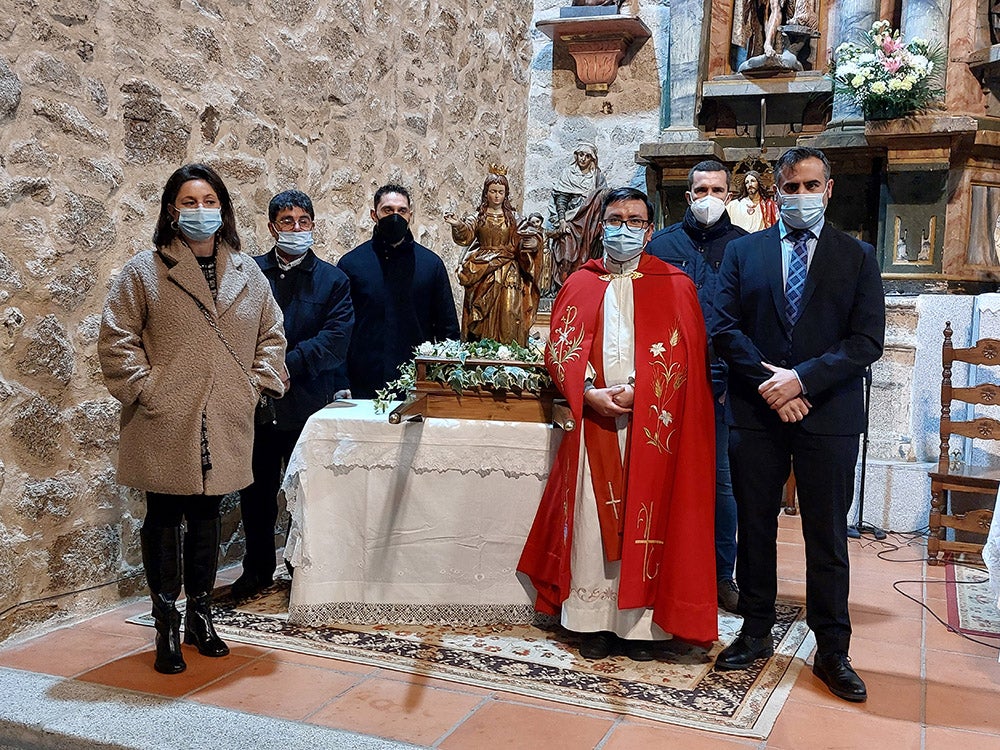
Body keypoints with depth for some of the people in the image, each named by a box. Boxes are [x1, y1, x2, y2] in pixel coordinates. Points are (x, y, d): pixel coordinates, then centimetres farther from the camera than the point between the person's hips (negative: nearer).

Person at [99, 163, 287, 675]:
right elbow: (116, 339, -3)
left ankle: (200, 617, 27)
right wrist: (143, 388, -10)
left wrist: (259, 383, 4)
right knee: (163, 518, 5)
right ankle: (166, 629, 16)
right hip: (165, 425, -3)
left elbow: (271, 335, 15)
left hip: (224, 423, 3)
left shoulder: (247, 273, 9)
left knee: (206, 516, 13)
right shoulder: (144, 271, -2)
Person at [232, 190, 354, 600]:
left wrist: (289, 365, -17)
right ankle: (257, 569, 27)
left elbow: (335, 340, -8)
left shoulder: (333, 280, 4)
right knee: (256, 491, 11)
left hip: (308, 406, -1)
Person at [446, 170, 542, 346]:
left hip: (509, 273, 1)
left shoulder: (513, 218, 10)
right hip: (482, 273, 0)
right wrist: (458, 225, -29)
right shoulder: (478, 217, 7)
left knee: (507, 313, -7)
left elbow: (523, 242, 6)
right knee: (483, 313, -4)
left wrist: (532, 243, -16)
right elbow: (466, 236, -9)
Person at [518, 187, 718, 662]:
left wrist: (635, 391, -15)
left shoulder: (674, 285, 6)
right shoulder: (580, 284, 12)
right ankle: (594, 620, 11)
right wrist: (589, 393, -11)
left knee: (644, 518, 1)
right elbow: (559, 348, 5)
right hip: (593, 422, 2)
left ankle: (642, 622, 10)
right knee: (593, 518, 2)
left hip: (652, 424, -1)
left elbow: (682, 352, -3)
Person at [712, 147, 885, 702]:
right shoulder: (743, 251, 8)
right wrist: (770, 382, -12)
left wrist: (803, 379, -15)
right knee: (755, 529, 10)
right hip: (757, 411, 1)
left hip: (830, 415, -1)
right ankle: (756, 633, 24)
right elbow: (725, 328, 0)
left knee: (828, 537, 6)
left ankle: (832, 651, 17)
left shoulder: (857, 256, 5)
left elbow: (868, 340, -3)